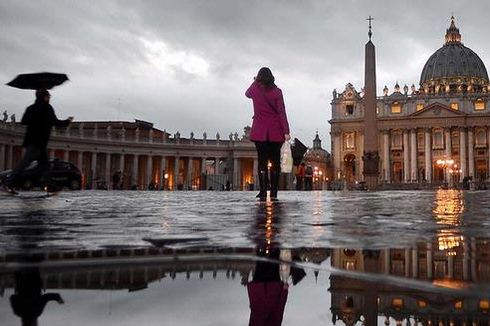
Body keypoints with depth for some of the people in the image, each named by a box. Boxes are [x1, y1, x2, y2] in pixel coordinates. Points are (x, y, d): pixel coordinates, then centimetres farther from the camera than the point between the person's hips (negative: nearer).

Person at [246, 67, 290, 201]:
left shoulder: (255, 89, 3)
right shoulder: (277, 91, -1)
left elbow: (247, 94, 28)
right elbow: (282, 112, -5)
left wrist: (255, 81, 40)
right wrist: (286, 131, -5)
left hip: (260, 131, 1)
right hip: (275, 132, -1)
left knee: (262, 161, 1)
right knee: (275, 162, 4)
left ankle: (263, 193, -4)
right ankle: (273, 193, 2)